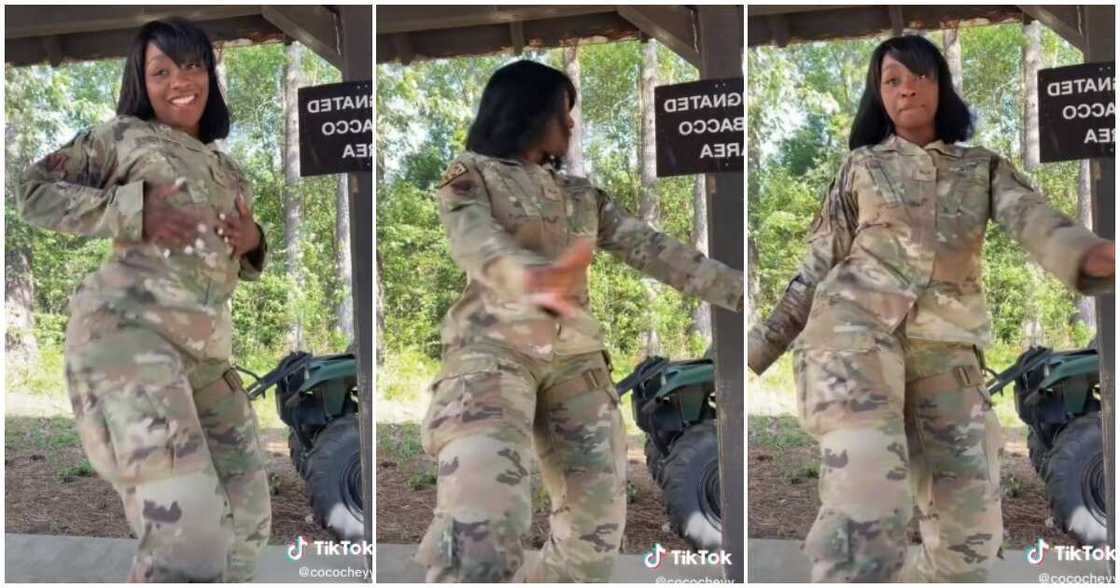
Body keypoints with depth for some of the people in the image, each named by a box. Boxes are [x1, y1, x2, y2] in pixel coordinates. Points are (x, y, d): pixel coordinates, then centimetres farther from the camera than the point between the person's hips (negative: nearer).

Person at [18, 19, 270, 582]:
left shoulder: (229, 171, 25)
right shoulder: (123, 135, 8)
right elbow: (33, 191, 2)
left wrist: (252, 242, 7)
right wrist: (133, 209, -10)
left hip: (206, 352, 8)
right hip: (128, 331, -7)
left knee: (248, 516, 13)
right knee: (186, 526, -21)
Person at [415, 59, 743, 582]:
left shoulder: (581, 196, 23)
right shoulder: (470, 176, 7)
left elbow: (656, 252, 16)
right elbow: (477, 245, -14)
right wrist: (532, 279, -38)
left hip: (575, 359, 6)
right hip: (494, 349, -6)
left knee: (596, 528, -1)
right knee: (482, 527, -25)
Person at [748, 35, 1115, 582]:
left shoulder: (985, 167, 16)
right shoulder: (861, 166, 15)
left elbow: (1037, 223, -4)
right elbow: (818, 265, 17)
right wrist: (757, 349, 10)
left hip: (945, 347, 3)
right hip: (855, 324, -3)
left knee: (970, 534, 0)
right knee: (868, 503, -27)